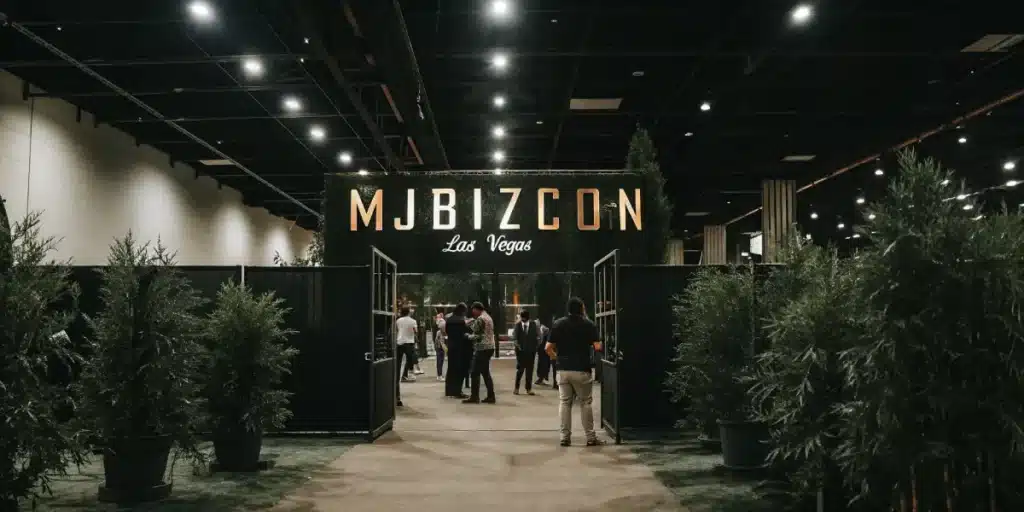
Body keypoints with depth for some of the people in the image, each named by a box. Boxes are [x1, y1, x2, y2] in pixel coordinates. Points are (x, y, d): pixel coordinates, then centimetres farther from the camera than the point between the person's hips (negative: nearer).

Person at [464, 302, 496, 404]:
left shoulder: (480, 319, -13)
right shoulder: (488, 317, 17)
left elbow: (477, 336, -16)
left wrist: (468, 336, 0)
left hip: (482, 349, -10)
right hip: (489, 347, 10)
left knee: (475, 373, -5)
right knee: (486, 373, 11)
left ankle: (474, 396, -5)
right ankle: (490, 396, 9)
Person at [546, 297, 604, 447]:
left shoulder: (558, 324, 3)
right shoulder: (588, 325, -5)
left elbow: (548, 347, -1)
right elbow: (598, 347, -11)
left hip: (563, 369, 3)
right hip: (582, 370, -3)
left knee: (564, 403, 8)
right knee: (586, 403, 6)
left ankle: (565, 437, 8)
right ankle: (590, 437, 8)